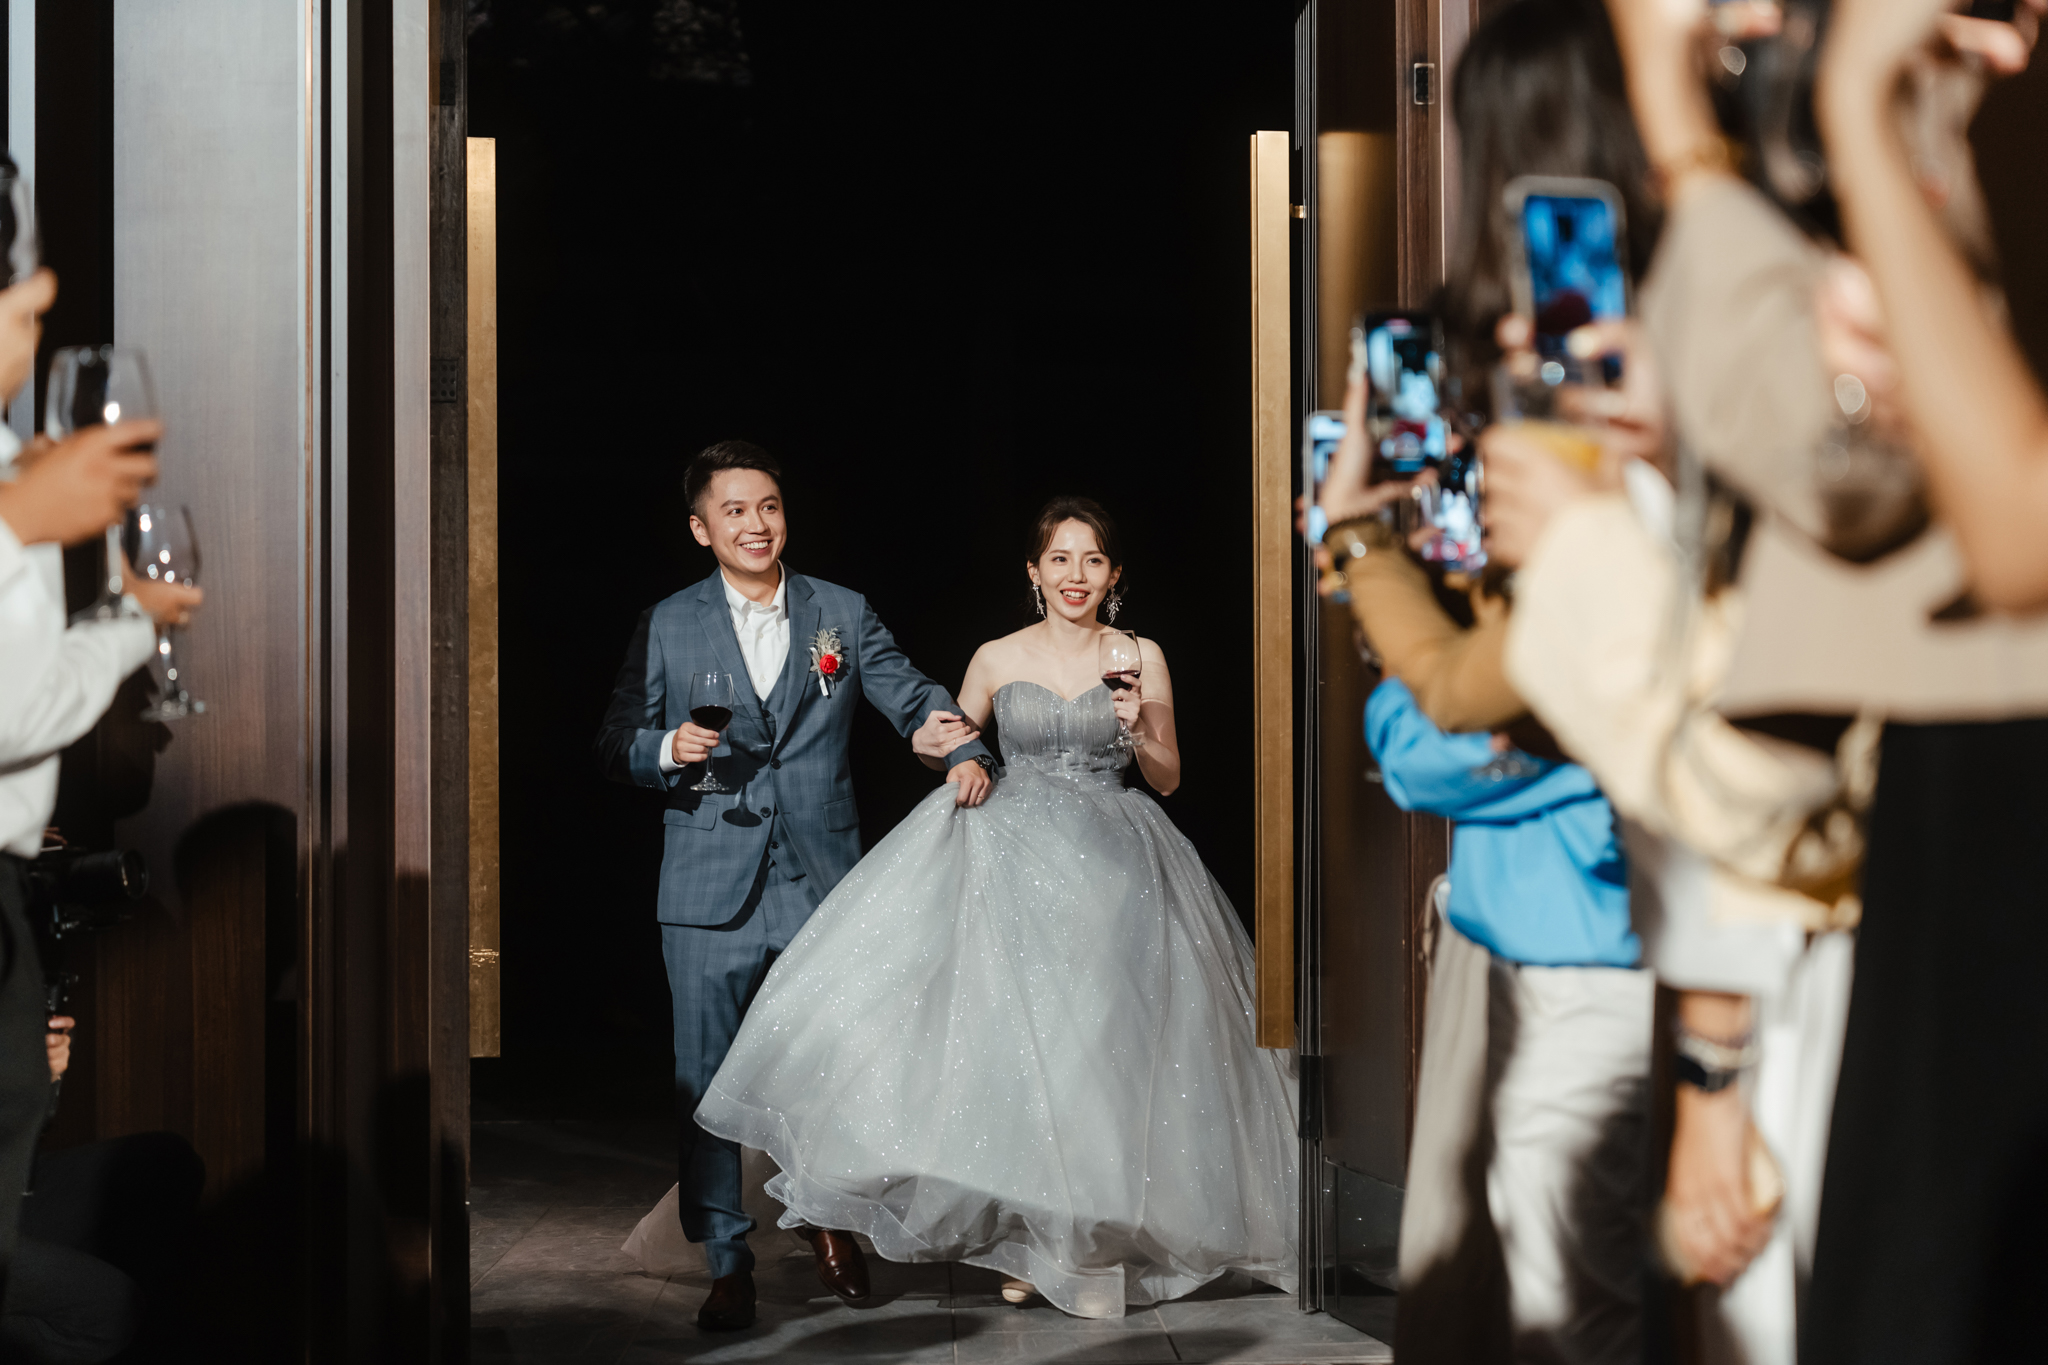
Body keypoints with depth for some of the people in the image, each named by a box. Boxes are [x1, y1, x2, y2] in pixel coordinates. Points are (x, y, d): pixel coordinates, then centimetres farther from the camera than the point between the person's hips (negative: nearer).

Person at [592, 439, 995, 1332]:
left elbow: (914, 698, 7)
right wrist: (668, 749, -13)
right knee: (707, 1080, 0)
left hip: (823, 886, 1)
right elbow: (616, 748, 8)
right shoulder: (666, 626, 7)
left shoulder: (842, 614, 8)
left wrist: (966, 752, -12)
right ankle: (727, 1264, 12)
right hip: (711, 893, 0)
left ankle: (830, 1224, 31)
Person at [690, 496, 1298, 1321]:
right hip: (1013, 860, 0)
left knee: (1099, 1046, -4)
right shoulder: (998, 659, 6)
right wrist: (946, 747, -4)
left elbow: (1167, 779, 11)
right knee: (1015, 1040, -7)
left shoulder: (1142, 657, 6)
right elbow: (952, 747, 18)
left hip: (1113, 869, 0)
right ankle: (1027, 1236, 5)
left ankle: (1093, 1238, 6)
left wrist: (1137, 731, -8)